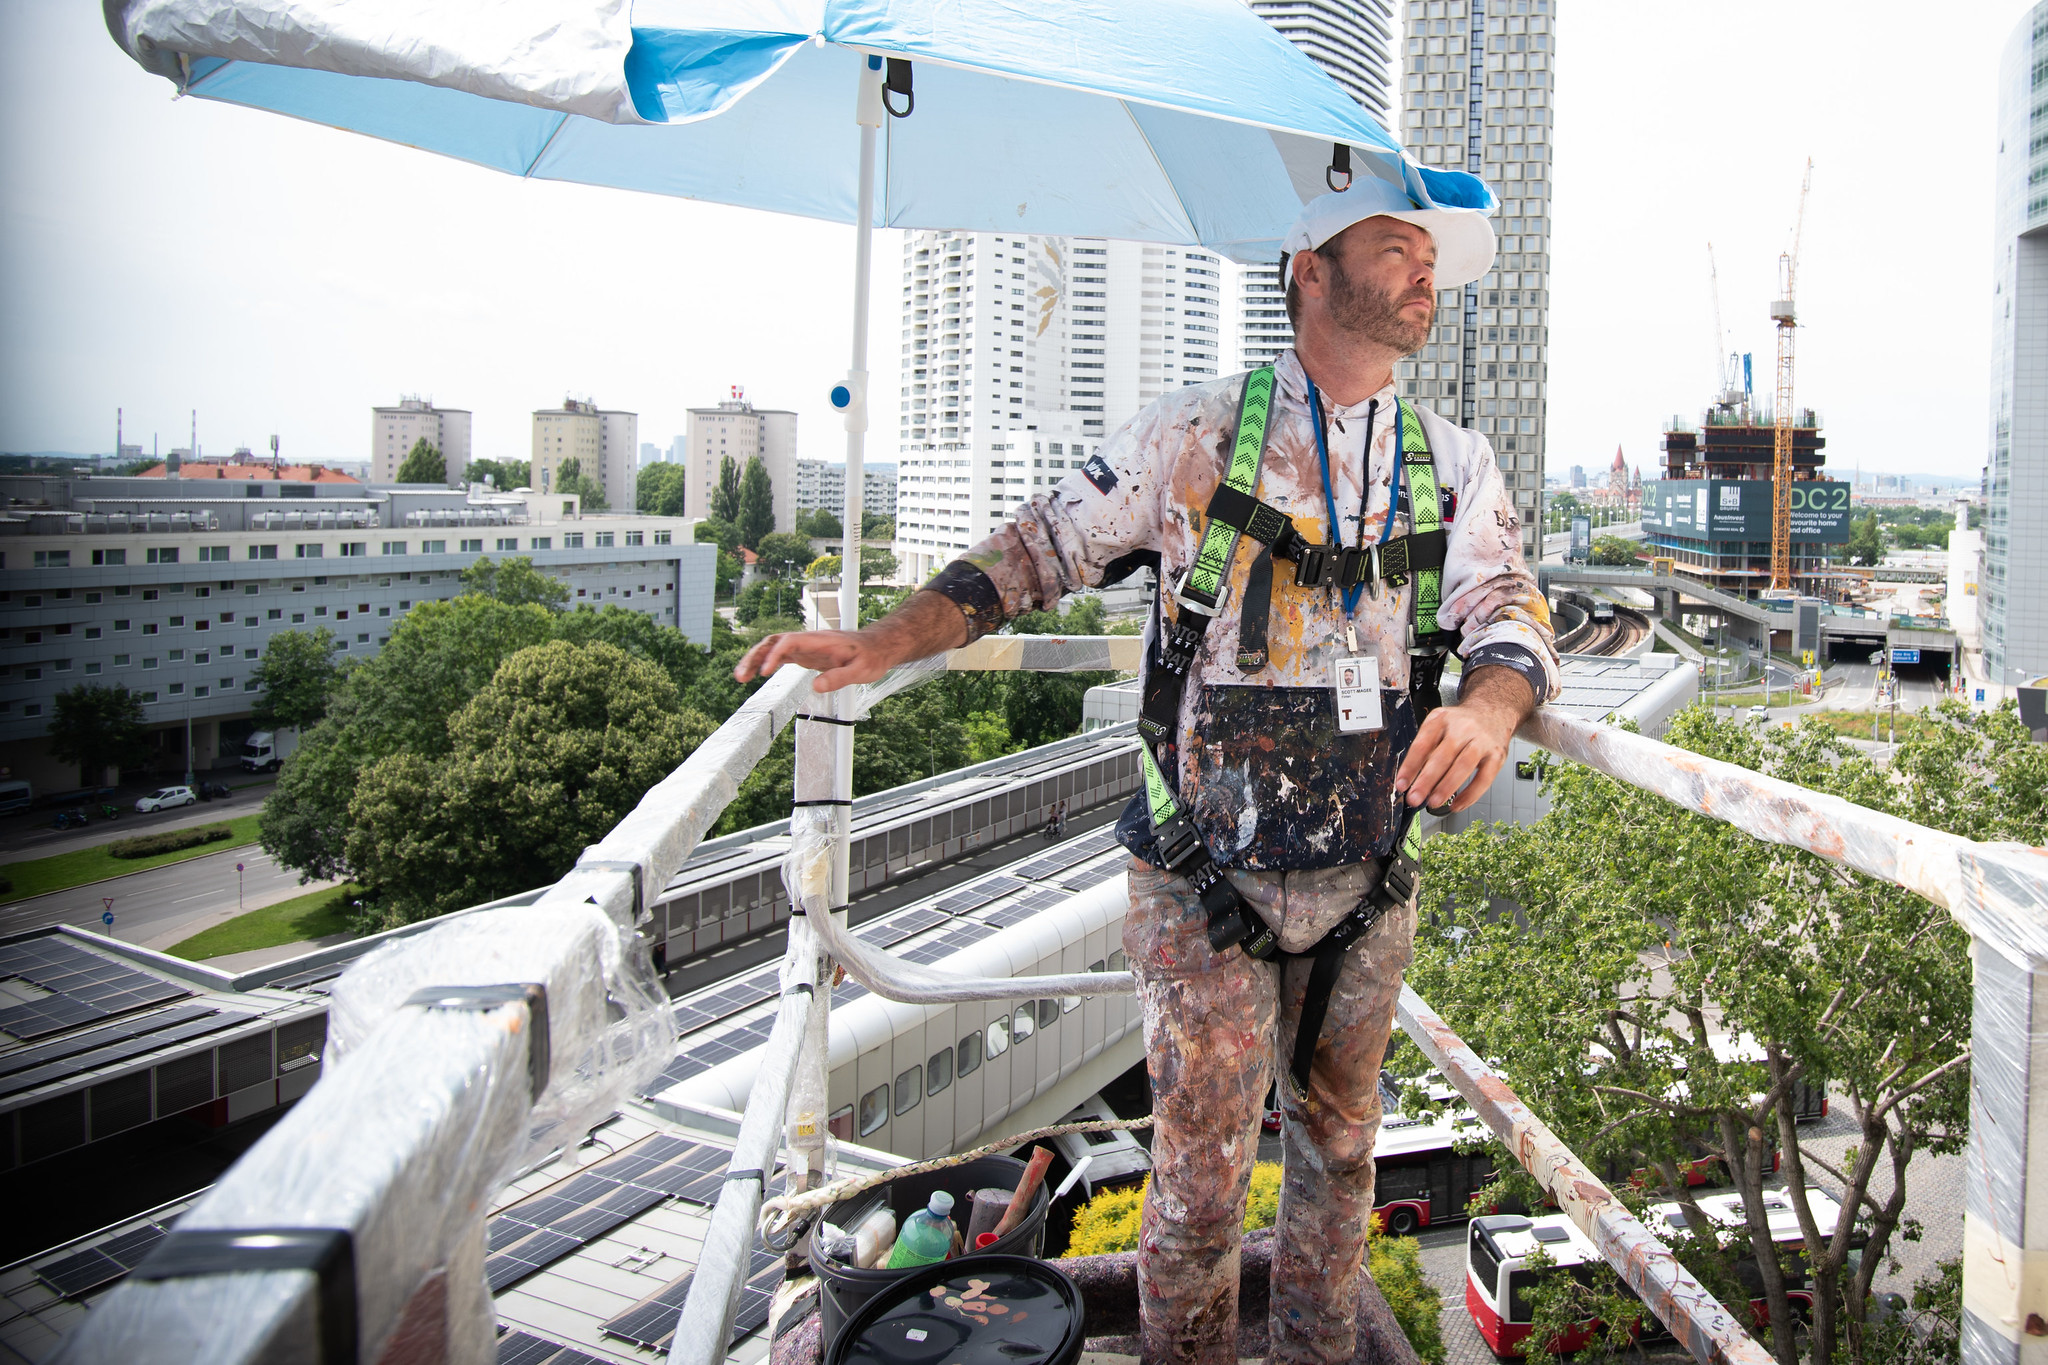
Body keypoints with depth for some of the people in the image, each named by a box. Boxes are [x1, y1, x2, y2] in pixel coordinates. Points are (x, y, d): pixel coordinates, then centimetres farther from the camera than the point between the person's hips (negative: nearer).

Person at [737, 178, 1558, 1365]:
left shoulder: (1456, 465, 7)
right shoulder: (1195, 435, -3)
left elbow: (1515, 612, -4)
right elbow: (1040, 550, 1)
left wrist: (1487, 708, -29)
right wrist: (884, 644, -9)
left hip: (1368, 882, 4)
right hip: (1208, 882, -3)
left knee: (1339, 1148, 20)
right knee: (1203, 1175, 3)